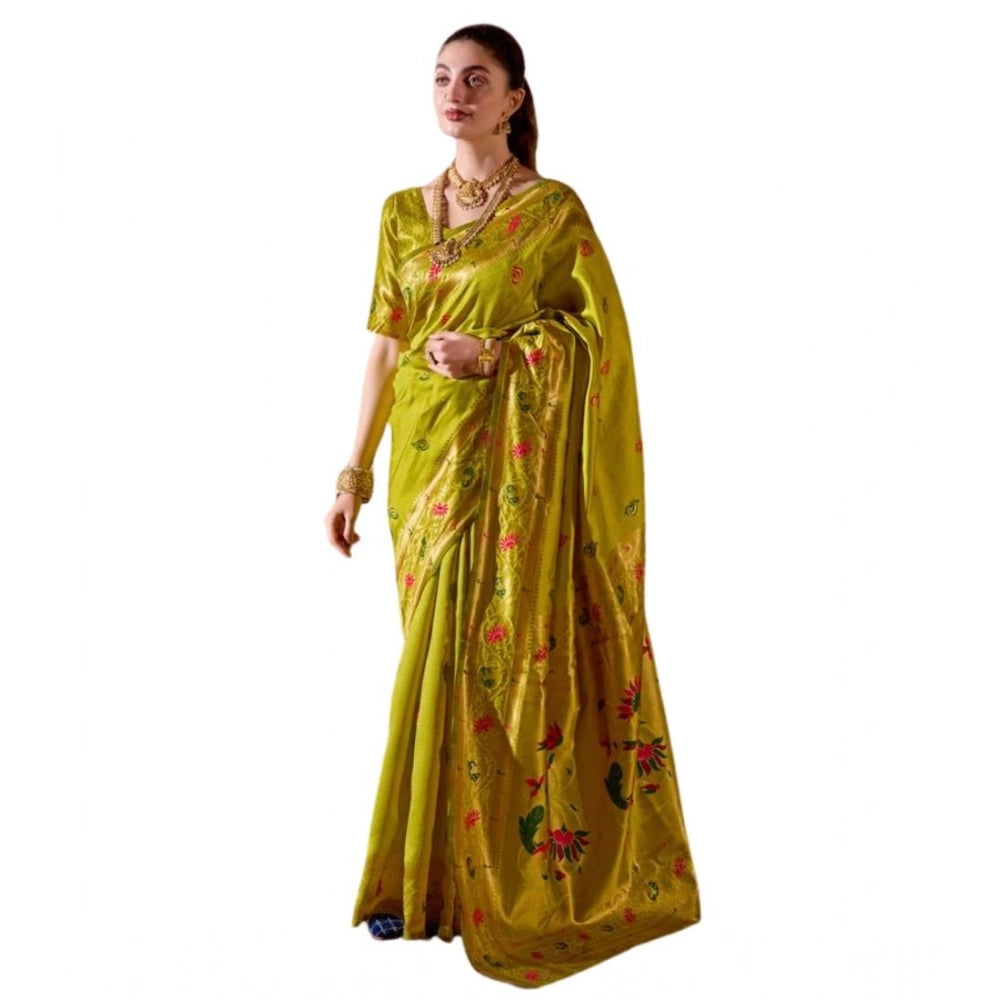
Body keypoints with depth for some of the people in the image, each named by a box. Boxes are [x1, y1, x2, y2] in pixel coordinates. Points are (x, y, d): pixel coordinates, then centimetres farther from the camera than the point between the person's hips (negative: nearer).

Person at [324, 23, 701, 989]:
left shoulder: (554, 209, -2)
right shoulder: (404, 211, 11)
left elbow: (600, 329, -3)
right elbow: (384, 347, 11)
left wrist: (497, 355, -17)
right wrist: (353, 471, 7)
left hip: (514, 464, -4)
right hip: (425, 456, 5)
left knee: (490, 654, -5)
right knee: (441, 656, 8)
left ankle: (495, 878, 10)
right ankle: (433, 876, 19)